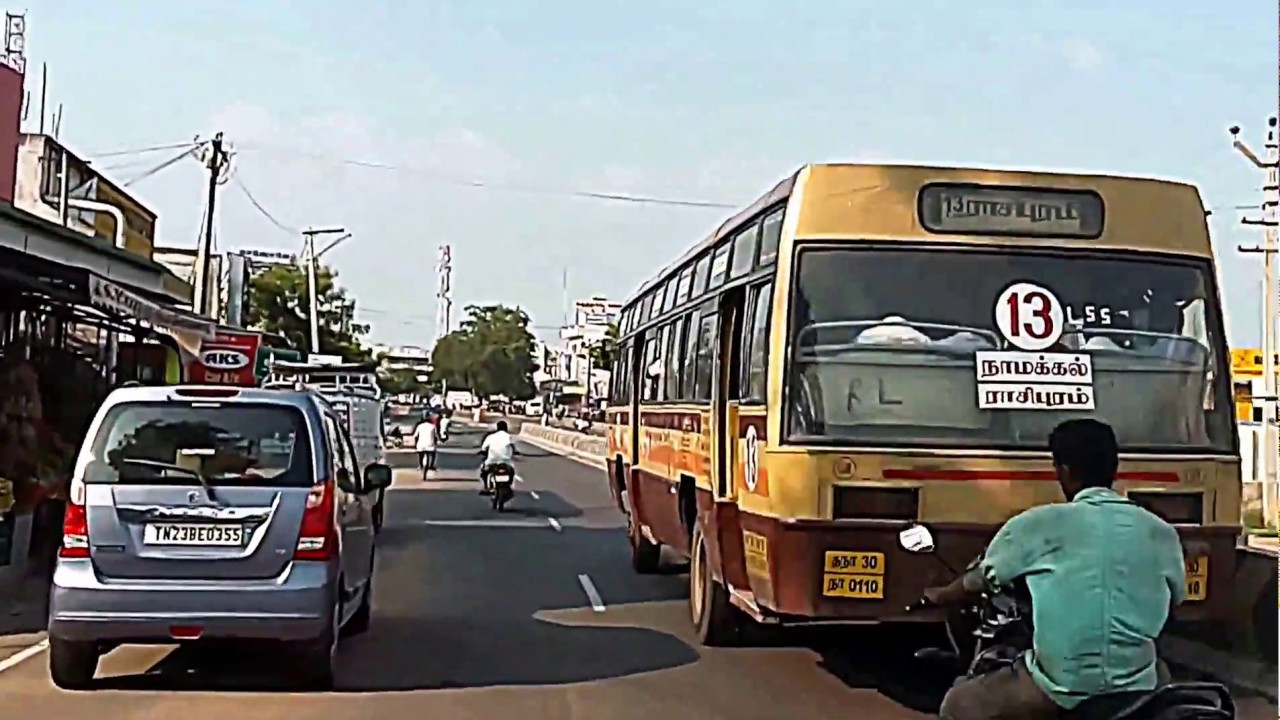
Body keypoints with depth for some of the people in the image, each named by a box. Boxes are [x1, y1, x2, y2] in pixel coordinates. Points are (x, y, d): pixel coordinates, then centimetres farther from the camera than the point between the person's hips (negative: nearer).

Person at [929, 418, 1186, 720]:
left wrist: (941, 596, 35)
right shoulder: (1161, 533, 5)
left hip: (1059, 688, -4)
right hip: (1136, 689, 4)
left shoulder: (1036, 525, -2)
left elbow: (980, 579, 13)